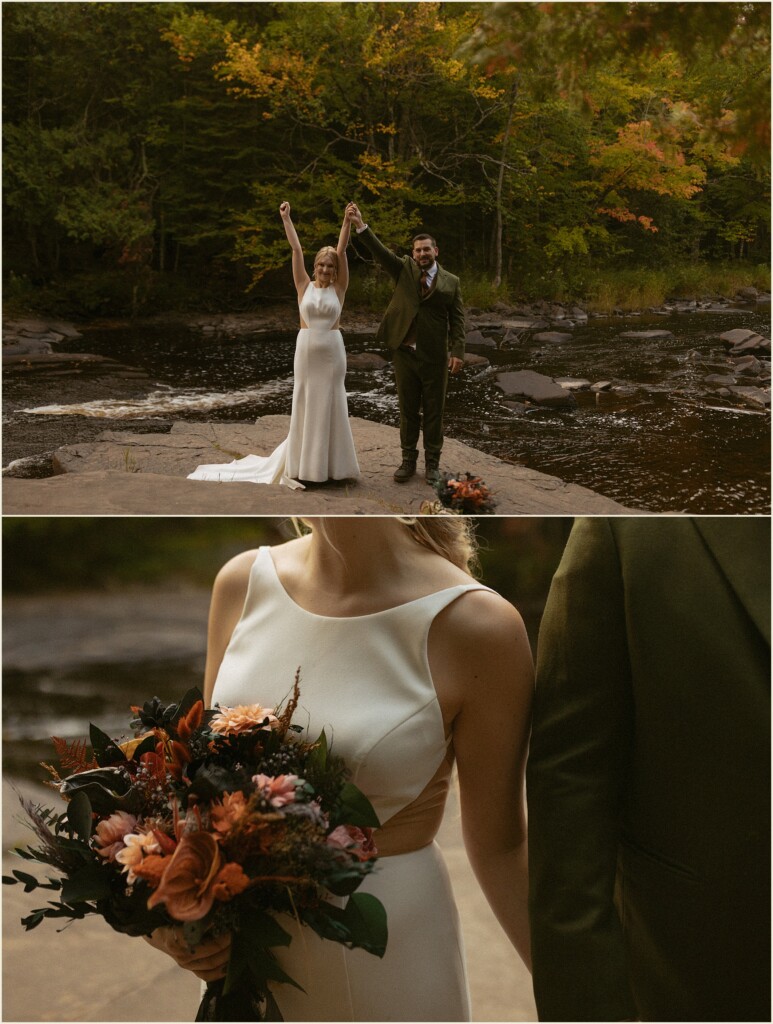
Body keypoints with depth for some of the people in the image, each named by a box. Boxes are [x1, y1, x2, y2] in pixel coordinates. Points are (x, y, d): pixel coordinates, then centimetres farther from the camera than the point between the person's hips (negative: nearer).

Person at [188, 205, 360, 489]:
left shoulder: (338, 288, 2)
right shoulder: (304, 286, 3)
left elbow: (342, 251, -8)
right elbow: (296, 249, -1)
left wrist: (347, 221, -15)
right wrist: (286, 218, -3)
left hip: (332, 351, -1)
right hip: (306, 350, 1)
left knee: (331, 404, 4)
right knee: (305, 405, 5)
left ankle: (333, 465, 11)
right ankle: (305, 465, 12)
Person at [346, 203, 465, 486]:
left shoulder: (450, 282, 3)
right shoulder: (404, 270, 5)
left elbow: (457, 319, 1)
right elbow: (380, 251, -8)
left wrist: (457, 351, -11)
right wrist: (360, 225, -22)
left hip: (435, 357, -1)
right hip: (404, 354, 1)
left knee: (434, 411, 5)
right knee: (408, 410, 9)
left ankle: (432, 463, 15)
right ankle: (408, 460, 19)